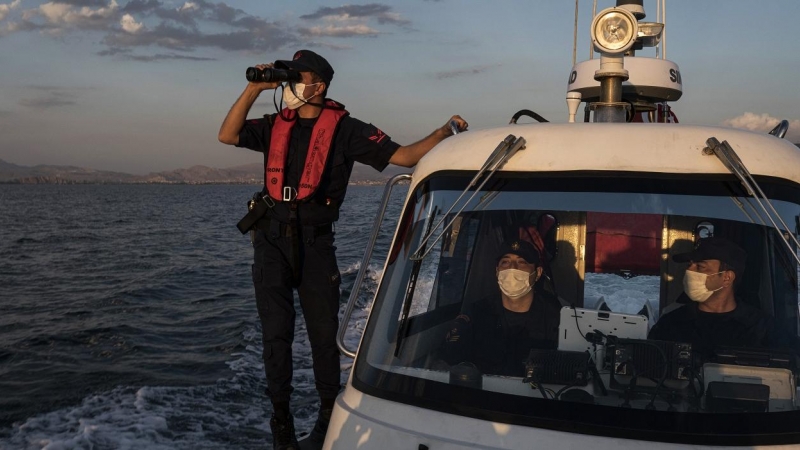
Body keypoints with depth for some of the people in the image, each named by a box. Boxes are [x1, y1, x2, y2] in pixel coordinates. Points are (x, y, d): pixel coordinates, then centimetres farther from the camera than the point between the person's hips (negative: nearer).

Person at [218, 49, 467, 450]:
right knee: (276, 334, 7)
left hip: (314, 241, -2)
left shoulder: (344, 129, -4)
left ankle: (328, 413, 25)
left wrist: (445, 132, -16)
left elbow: (403, 155, -8)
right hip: (272, 240, 3)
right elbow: (227, 135, -3)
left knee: (324, 332, 6)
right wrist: (254, 88, -7)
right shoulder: (276, 126, 8)